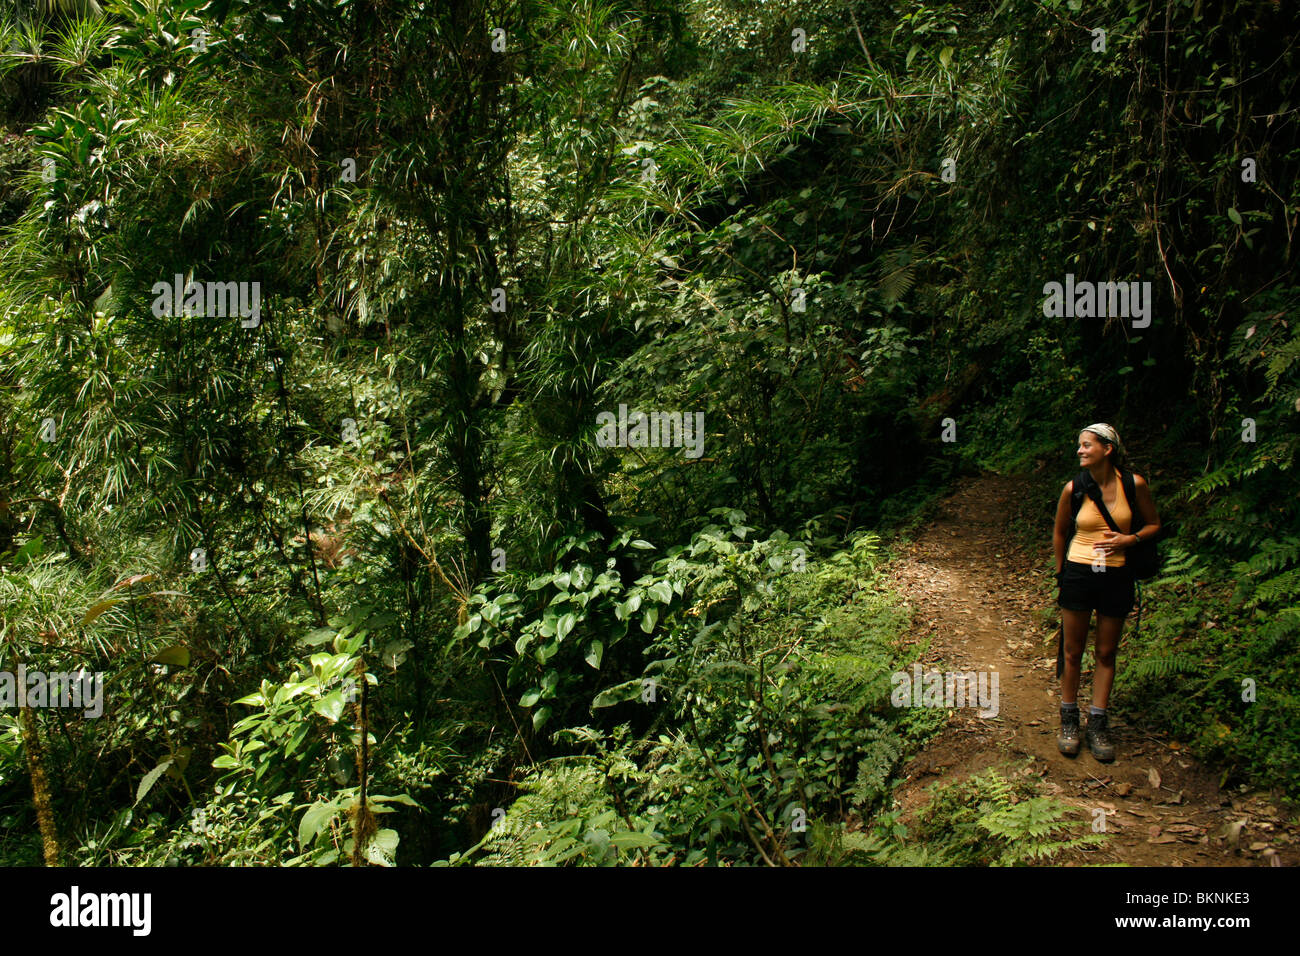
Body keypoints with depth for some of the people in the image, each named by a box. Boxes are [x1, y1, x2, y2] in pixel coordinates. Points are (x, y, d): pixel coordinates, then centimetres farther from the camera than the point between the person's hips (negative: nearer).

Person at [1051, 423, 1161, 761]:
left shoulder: (1134, 484, -6)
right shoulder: (1074, 488, -5)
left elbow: (1154, 524, 8)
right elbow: (1059, 533, 10)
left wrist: (1129, 539, -11)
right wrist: (1062, 570, 10)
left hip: (1116, 577, 0)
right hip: (1078, 575, 0)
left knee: (1106, 653, 9)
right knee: (1073, 652, 7)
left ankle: (1097, 724, 20)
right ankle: (1069, 720, 21)